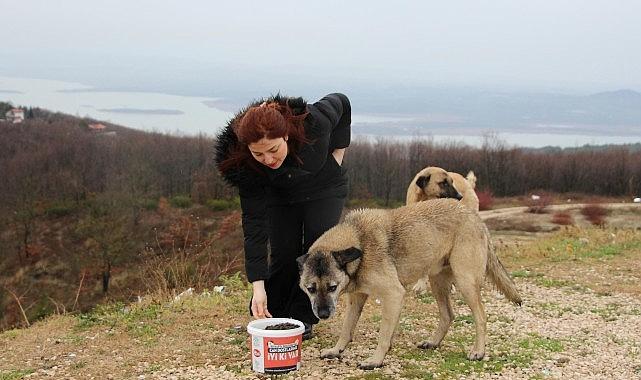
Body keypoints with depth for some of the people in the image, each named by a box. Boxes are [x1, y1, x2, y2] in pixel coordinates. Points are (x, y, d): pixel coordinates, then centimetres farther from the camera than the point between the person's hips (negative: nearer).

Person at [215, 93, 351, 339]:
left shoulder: (314, 122, -39)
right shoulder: (244, 166, -36)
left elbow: (341, 102, -15)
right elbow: (254, 222, -34)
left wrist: (338, 151, -14)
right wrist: (257, 286, -38)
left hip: (325, 187, 0)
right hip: (280, 196, 0)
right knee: (284, 254, -8)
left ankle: (303, 318, 2)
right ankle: (272, 316, 13)